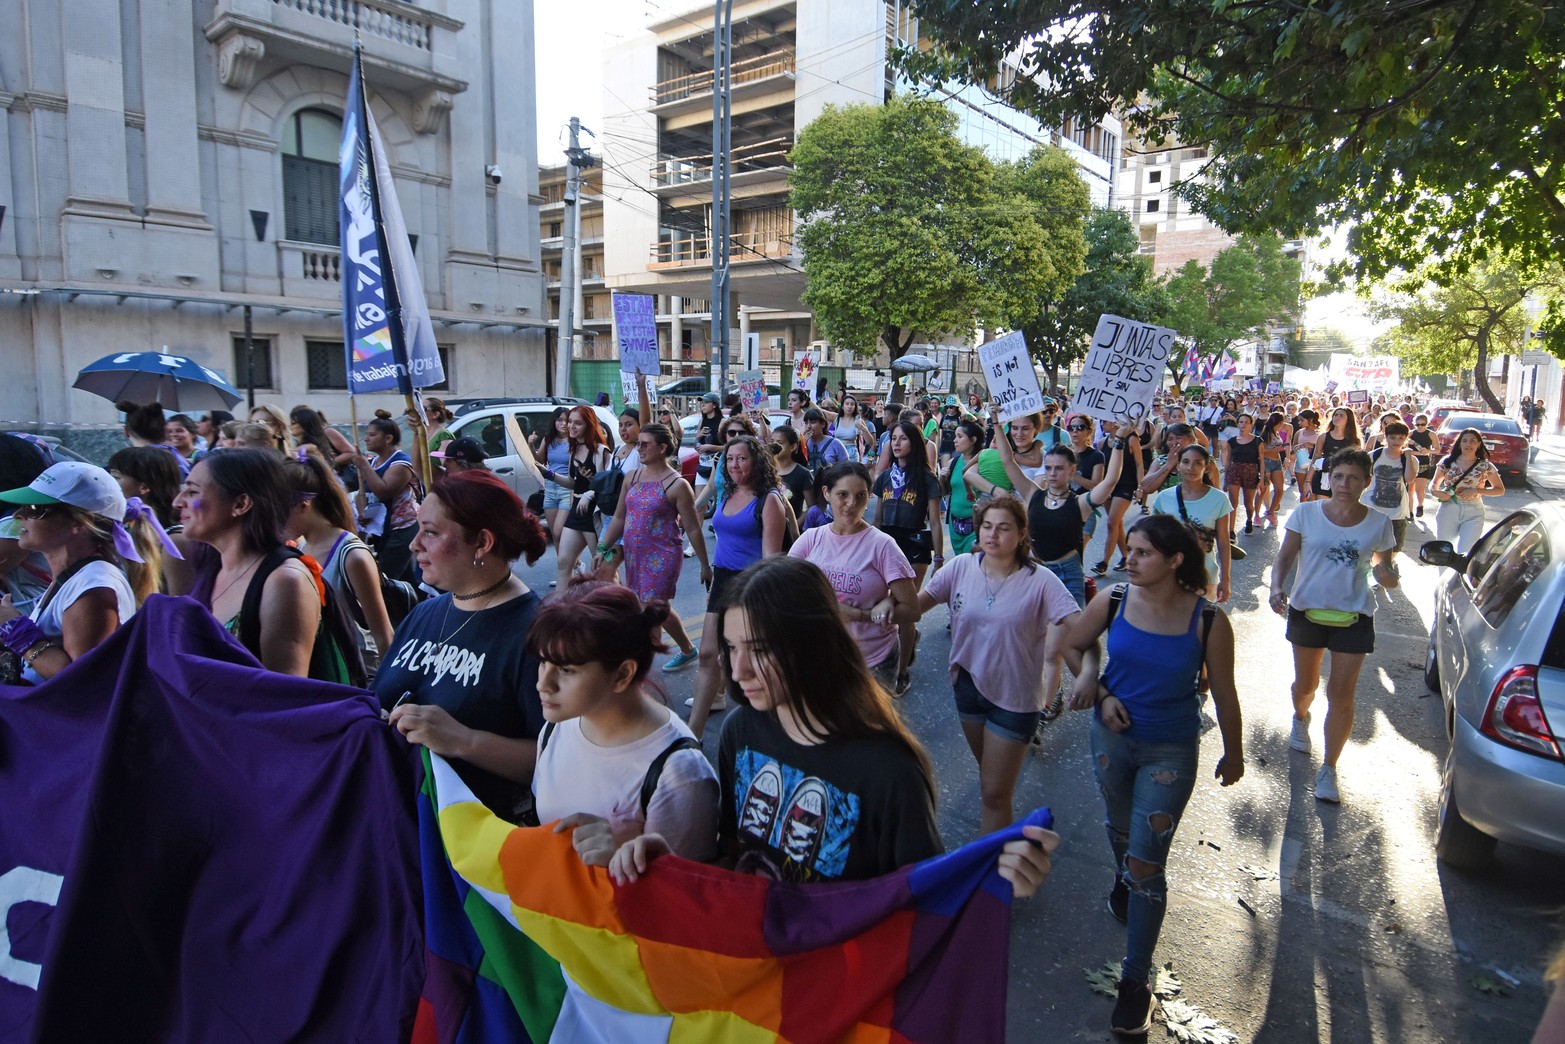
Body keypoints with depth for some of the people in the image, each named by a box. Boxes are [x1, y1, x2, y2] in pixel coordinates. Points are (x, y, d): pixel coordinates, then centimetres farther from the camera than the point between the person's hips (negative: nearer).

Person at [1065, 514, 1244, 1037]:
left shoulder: (1208, 621, -20)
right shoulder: (1113, 600, -14)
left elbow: (1223, 693, -7)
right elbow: (1076, 644, 5)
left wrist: (1233, 754, 5)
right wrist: (1096, 685, -11)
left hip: (1171, 752, -3)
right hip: (1112, 736, 3)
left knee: (1146, 865, -1)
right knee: (1118, 827, 27)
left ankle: (1135, 980, 16)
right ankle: (1123, 880, 62)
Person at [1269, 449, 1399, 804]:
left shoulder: (1378, 523, -3)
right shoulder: (1306, 513, -5)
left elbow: (1386, 569, 6)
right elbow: (1285, 556, -1)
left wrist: (1387, 574, -19)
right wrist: (1277, 588, -19)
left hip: (1353, 618, 0)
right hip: (1307, 611, 0)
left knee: (1341, 695, -2)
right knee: (1306, 684, 16)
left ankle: (1328, 768, 11)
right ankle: (1300, 718, 51)